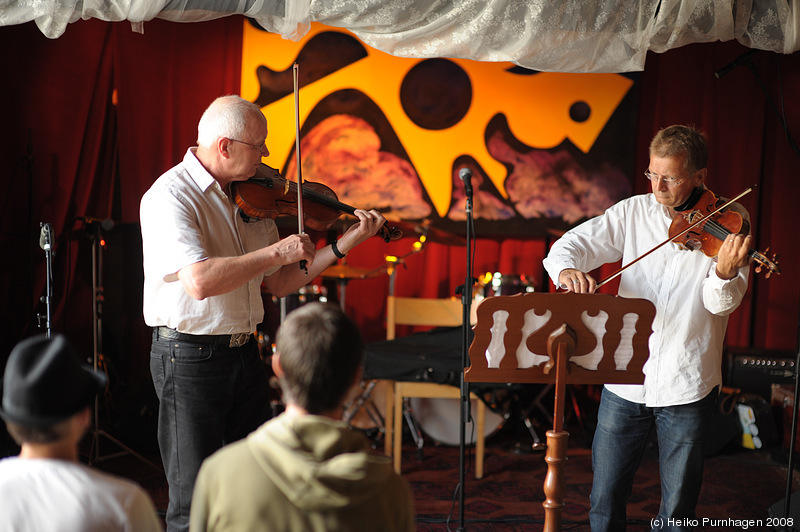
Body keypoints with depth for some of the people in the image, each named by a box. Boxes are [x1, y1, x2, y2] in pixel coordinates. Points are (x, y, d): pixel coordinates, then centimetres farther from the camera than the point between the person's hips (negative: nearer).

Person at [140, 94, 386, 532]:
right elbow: (200, 281, -30)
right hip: (190, 359, -7)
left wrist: (342, 246, 3)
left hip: (245, 354, 7)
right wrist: (277, 251, -22)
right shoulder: (170, 196, -15)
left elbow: (277, 284, 11)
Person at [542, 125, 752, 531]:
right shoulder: (633, 212, 2)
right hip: (626, 380, 2)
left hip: (687, 389, -2)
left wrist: (725, 271, -37)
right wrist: (566, 270, -28)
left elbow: (721, 303, -15)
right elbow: (571, 244, -5)